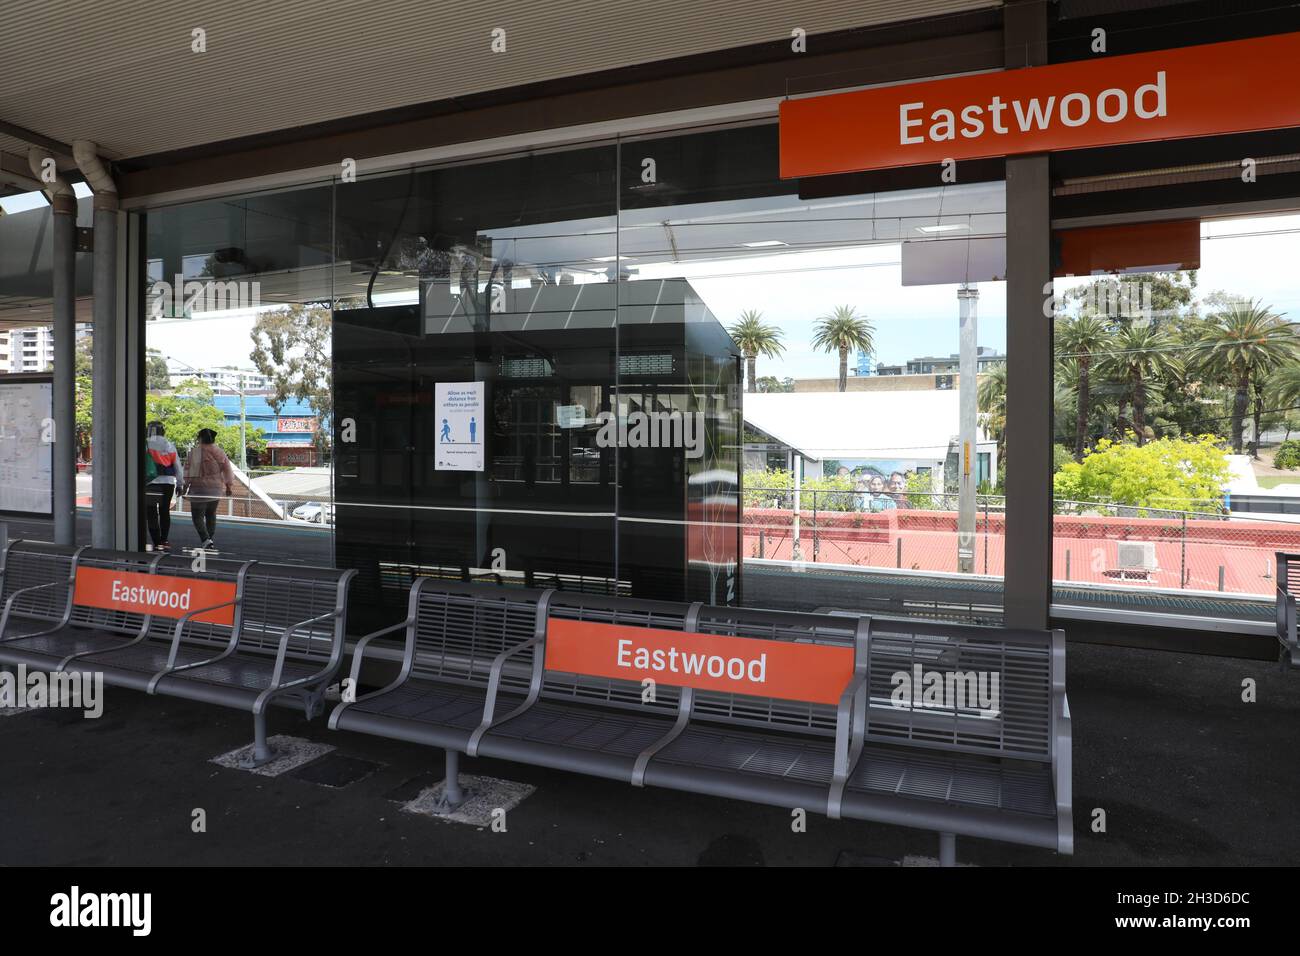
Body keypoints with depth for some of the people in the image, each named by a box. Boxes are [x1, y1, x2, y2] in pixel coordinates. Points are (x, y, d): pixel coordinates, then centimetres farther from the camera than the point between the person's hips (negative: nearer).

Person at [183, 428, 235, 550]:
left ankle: (205, 539, -17)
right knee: (211, 514, 17)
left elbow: (189, 469, -10)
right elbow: (227, 469, 5)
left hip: (200, 487, -4)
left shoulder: (195, 451, -9)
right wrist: (229, 486, 12)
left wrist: (186, 485, -3)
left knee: (198, 516, 1)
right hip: (216, 488, 4)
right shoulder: (219, 452, 3)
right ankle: (210, 540, 20)